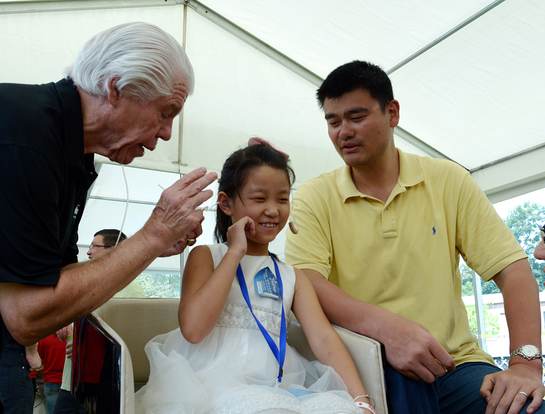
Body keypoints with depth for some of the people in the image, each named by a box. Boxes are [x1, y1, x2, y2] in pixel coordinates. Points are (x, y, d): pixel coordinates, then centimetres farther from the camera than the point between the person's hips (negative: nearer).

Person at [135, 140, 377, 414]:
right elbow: (193, 329, -11)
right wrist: (235, 252, -6)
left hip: (275, 387, 4)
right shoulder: (205, 257, 8)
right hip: (211, 380, -4)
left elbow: (323, 338, 3)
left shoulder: (293, 278, 18)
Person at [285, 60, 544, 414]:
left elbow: (512, 267, 1)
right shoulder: (314, 197, 1)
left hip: (453, 359, 2)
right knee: (400, 381, -35)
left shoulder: (447, 180, 5)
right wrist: (387, 327, -28)